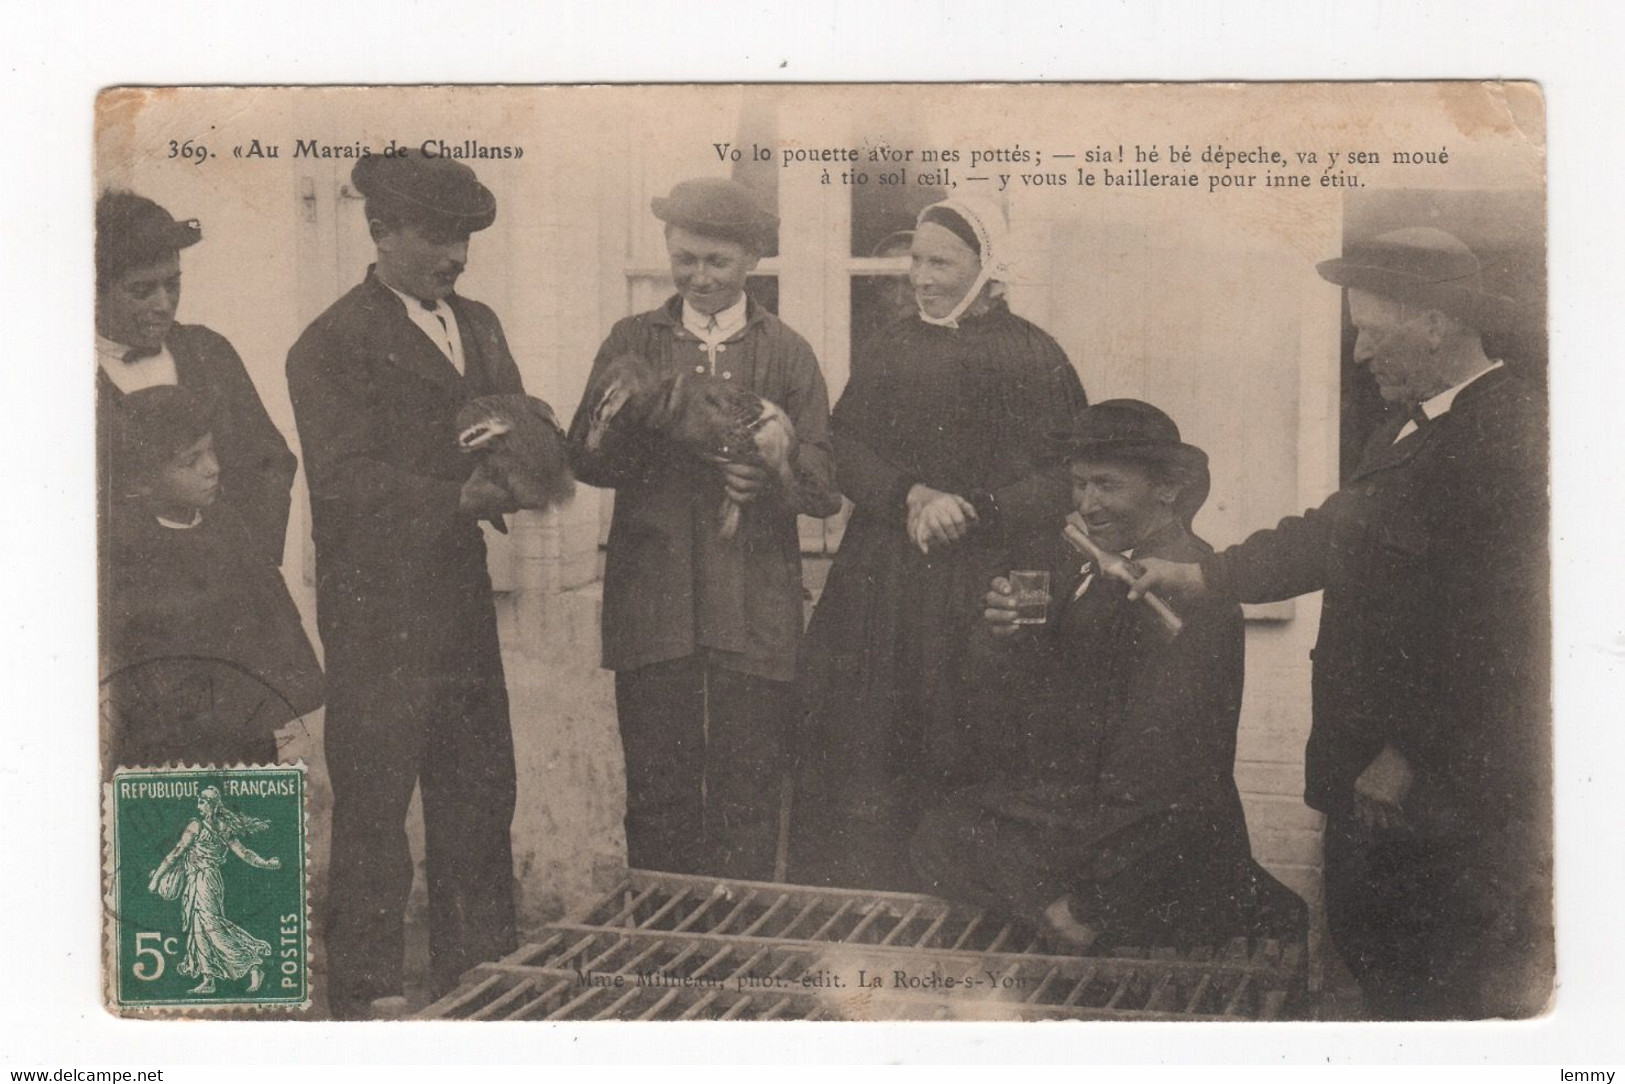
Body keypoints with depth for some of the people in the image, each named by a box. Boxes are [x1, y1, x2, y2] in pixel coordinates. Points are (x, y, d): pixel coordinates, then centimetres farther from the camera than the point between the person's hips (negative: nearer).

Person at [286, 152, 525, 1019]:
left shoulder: (477, 326, 16)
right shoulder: (331, 344, -7)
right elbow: (344, 476, -16)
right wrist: (459, 497, -26)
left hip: (463, 593, 7)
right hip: (377, 606, -7)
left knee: (481, 791, 12)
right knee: (374, 801, 0)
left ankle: (481, 973, 26)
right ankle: (365, 993, 13)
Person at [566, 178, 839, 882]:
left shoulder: (787, 354, 10)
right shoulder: (632, 342, 13)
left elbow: (826, 486, 2)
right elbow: (584, 454, 2)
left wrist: (774, 472, -20)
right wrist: (644, 436, -19)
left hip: (755, 613, 0)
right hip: (651, 606, 1)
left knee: (748, 795, 2)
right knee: (657, 794, 4)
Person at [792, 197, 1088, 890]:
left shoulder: (1031, 358, 0)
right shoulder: (887, 351, 13)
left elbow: (1064, 476, -6)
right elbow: (844, 448, 3)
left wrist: (972, 512, -16)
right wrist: (912, 496, -14)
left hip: (982, 597, -3)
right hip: (879, 592, 4)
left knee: (963, 773, -2)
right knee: (864, 771, 2)